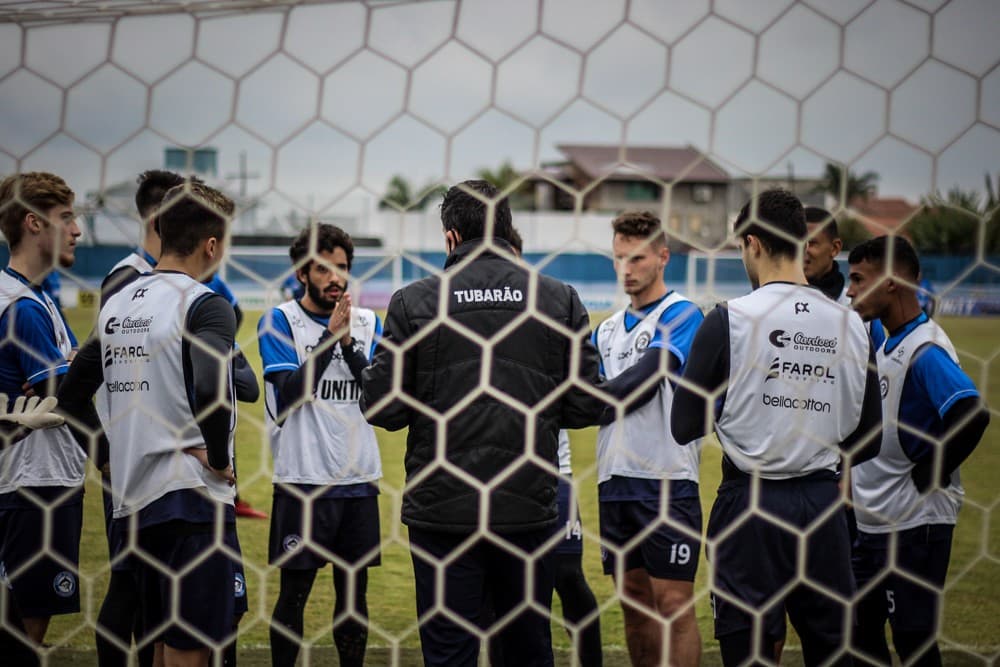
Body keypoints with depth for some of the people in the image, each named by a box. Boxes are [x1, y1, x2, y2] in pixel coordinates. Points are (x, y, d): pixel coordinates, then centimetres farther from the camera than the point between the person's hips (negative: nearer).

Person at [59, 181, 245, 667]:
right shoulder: (204, 305, -11)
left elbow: (72, 394, 18)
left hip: (134, 496, 8)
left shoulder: (117, 304, 13)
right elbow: (210, 391, -28)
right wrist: (218, 458, -13)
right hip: (192, 496, -8)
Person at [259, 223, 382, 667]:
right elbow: (290, 394, -13)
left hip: (359, 480, 4)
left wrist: (348, 342, -13)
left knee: (354, 592, 9)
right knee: (293, 593, 0)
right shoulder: (280, 322, -2)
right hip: (301, 479, -4)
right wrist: (329, 336, -18)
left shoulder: (369, 323, 8)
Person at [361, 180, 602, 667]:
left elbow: (380, 408, -6)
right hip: (529, 506, 2)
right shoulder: (559, 300, 0)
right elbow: (583, 407, 0)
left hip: (442, 511, -2)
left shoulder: (413, 303, -5)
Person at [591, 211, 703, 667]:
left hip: (665, 479, -7)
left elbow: (642, 382, -16)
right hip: (615, 481, 7)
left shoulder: (680, 314, -5)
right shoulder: (607, 329, 18)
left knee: (674, 603, -6)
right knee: (634, 602, 11)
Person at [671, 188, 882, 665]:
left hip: (749, 501, -3)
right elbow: (867, 443, 8)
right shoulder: (850, 324, 3)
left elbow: (684, 427, -6)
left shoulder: (729, 319, -9)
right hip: (823, 502, 4)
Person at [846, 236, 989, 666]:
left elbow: (972, 414, -32)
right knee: (862, 630, 16)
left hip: (914, 524, -9)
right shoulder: (888, 343, 9)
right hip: (872, 520, 10)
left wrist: (929, 475, -21)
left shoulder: (926, 350, -20)